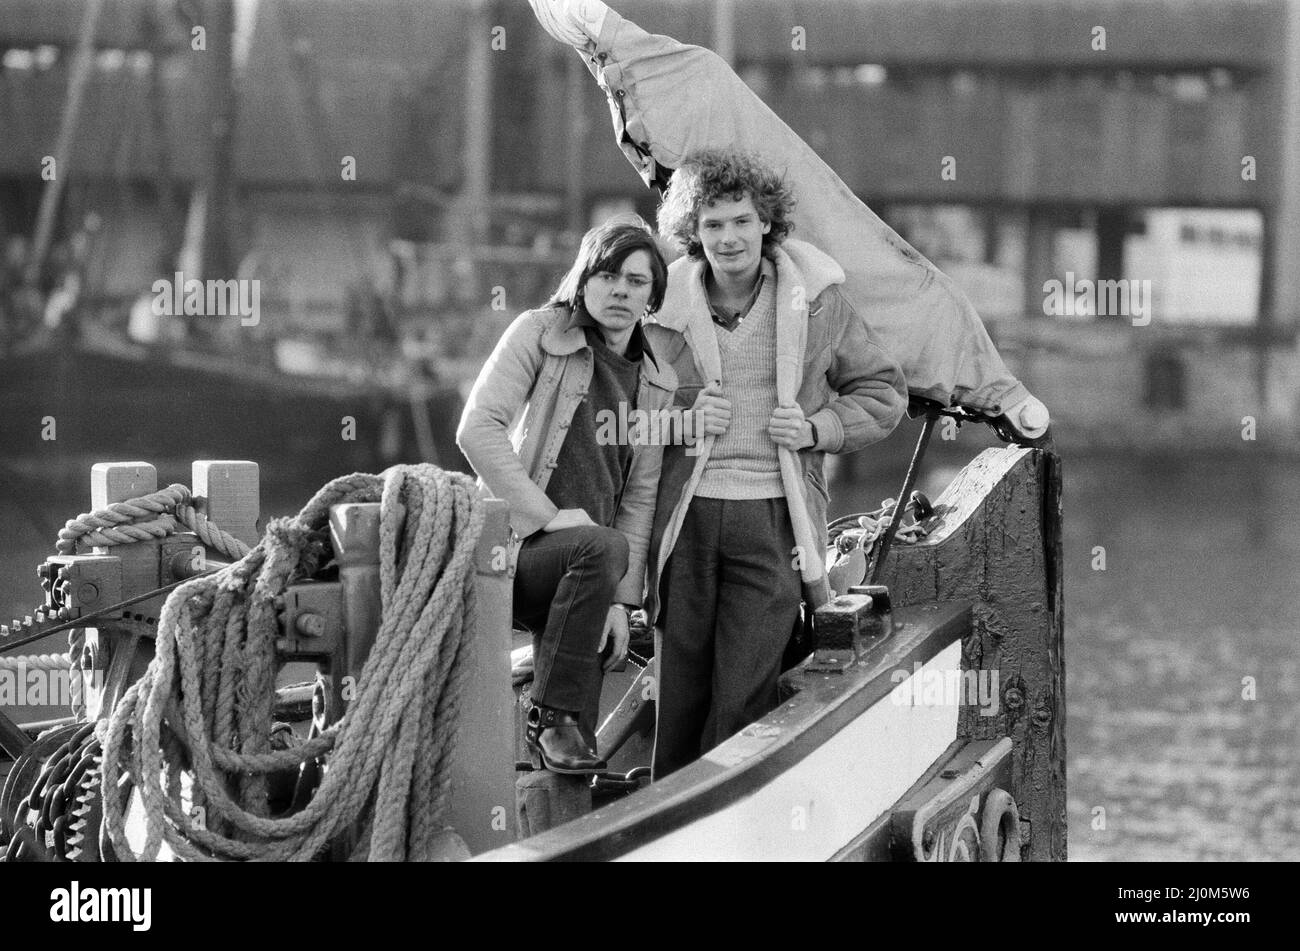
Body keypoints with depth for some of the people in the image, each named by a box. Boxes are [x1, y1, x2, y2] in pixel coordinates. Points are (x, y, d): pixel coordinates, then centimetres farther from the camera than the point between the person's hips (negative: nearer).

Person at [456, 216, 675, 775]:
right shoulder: (539, 334, 0)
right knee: (601, 547, -35)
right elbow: (477, 430, -11)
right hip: (514, 545, -5)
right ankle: (553, 718, -26)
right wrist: (546, 514, -17)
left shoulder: (655, 384, 14)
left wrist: (621, 600, 0)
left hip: (581, 560, 5)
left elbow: (640, 495, 10)